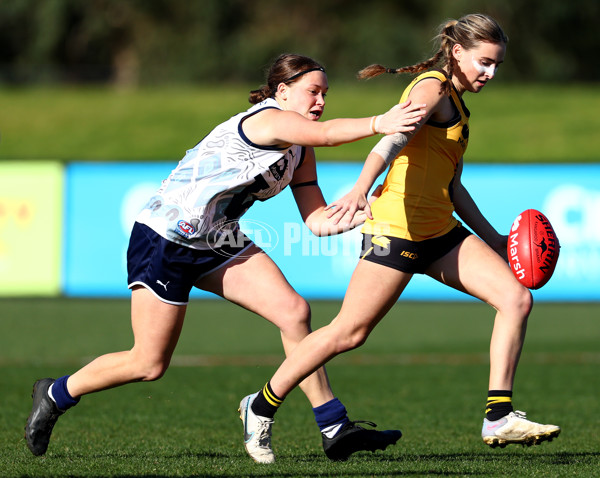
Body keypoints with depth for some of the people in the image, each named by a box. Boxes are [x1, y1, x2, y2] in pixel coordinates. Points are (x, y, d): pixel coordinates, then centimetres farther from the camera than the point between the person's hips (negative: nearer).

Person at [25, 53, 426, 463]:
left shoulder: (301, 155, 9)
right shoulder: (269, 119, -19)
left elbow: (319, 221, 4)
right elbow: (324, 134, -38)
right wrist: (379, 124, -47)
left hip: (219, 244, 9)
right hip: (163, 240, -9)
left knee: (294, 311, -10)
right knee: (149, 365, -3)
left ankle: (334, 428, -7)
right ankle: (55, 395, 21)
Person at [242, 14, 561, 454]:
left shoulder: (455, 103, 21)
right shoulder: (433, 88, -7)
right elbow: (394, 138, -26)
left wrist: (492, 238, 26)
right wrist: (360, 190, -42)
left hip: (440, 233, 9)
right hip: (397, 227, -9)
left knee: (516, 298, -5)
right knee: (349, 333, -6)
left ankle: (499, 418, -6)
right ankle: (262, 406, 10)